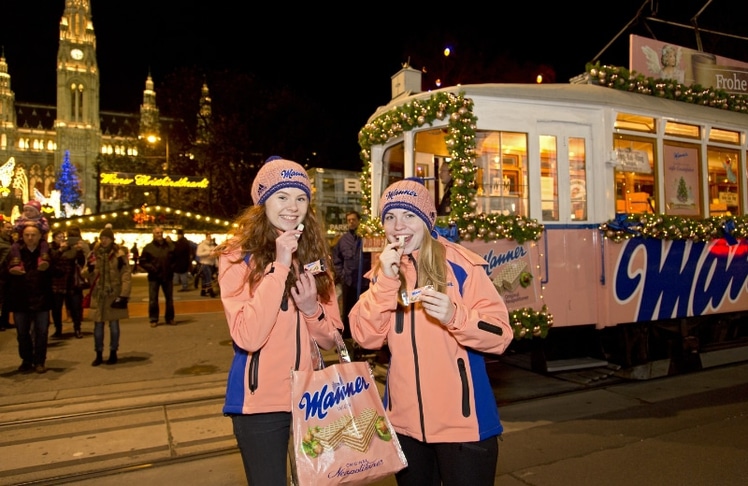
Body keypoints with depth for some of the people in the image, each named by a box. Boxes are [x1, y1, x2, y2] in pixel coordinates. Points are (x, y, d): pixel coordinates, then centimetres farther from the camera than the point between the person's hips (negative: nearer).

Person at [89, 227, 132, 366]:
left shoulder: (119, 254, -5)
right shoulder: (95, 253, 7)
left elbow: (126, 276, -8)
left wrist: (123, 295, -15)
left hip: (114, 294, -3)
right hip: (98, 294, 3)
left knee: (114, 325, 7)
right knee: (98, 325, 6)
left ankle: (113, 353, 19)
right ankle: (99, 354, 18)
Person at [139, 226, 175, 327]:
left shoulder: (170, 246, 2)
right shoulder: (148, 247, -1)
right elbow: (142, 262, -1)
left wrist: (172, 268, -2)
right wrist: (151, 269, -12)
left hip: (167, 276, 1)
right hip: (154, 277, -1)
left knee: (169, 299, 9)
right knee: (153, 299, 1)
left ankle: (170, 318, 20)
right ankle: (153, 319, 12)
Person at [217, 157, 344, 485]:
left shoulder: (315, 256, 4)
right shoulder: (238, 257, -10)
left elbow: (330, 340, 5)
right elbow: (248, 337, -22)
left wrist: (311, 308, -16)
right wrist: (279, 266, -24)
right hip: (261, 401, -5)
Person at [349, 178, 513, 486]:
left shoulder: (462, 266, -9)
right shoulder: (384, 270, 3)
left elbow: (501, 335, -12)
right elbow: (365, 337, -7)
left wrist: (454, 316, -29)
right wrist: (386, 280, -17)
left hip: (461, 421, -4)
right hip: (404, 421, 4)